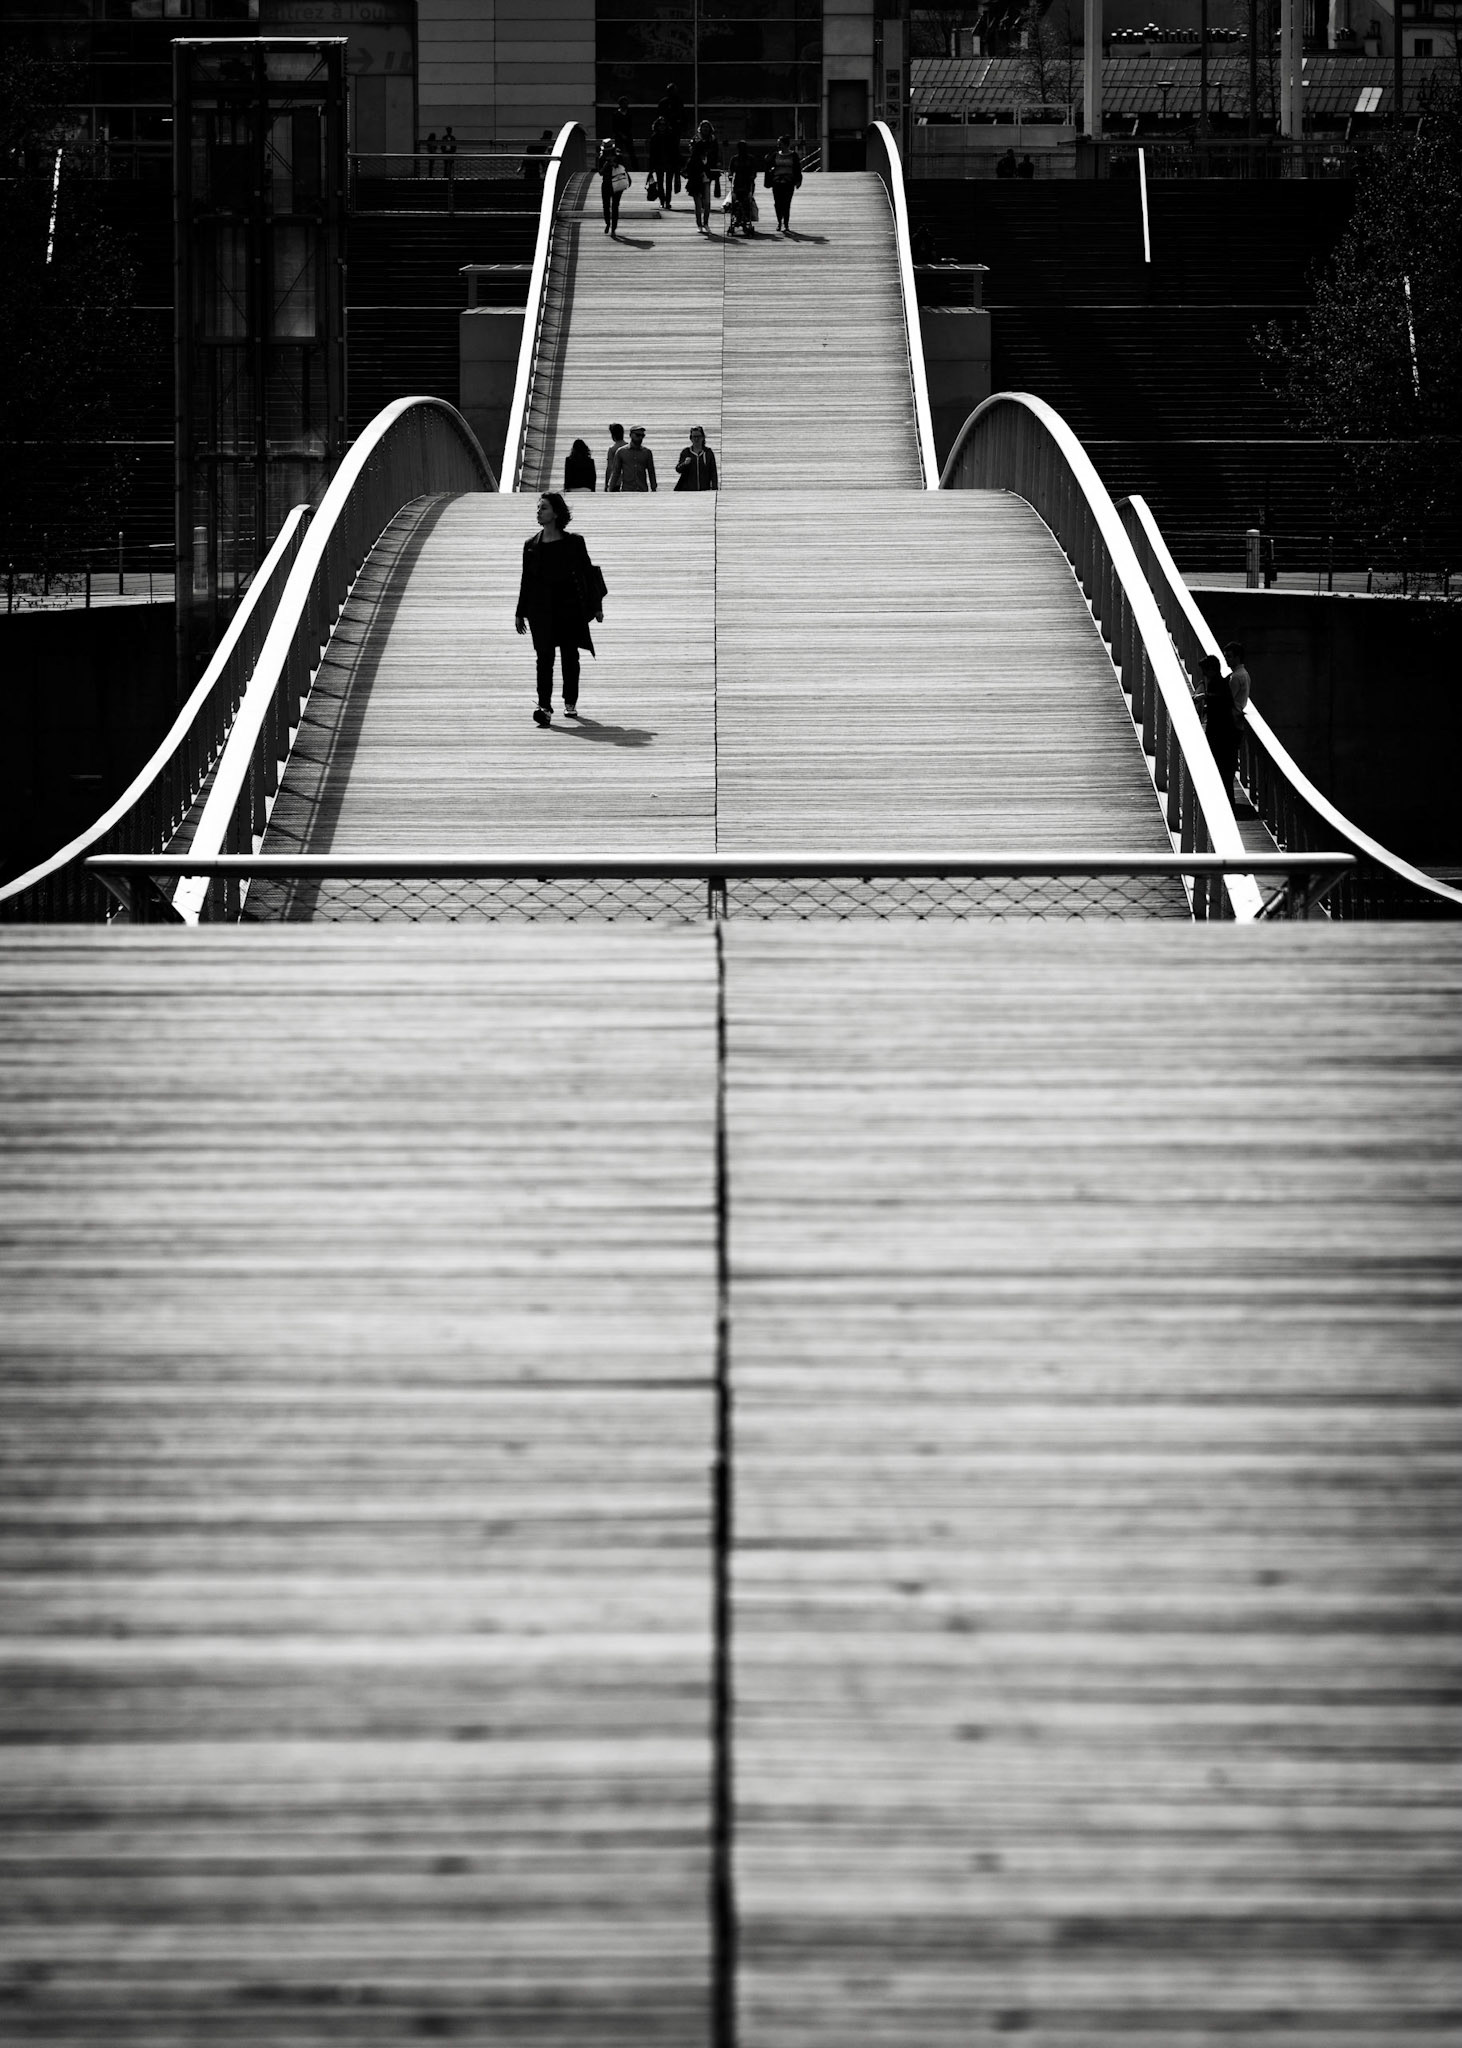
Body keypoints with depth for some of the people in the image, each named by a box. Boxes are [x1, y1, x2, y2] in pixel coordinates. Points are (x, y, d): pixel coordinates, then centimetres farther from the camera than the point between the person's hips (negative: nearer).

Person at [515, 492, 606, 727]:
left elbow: (587, 573, 5)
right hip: (541, 608, 0)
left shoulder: (573, 543, 0)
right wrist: (520, 613, 10)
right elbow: (526, 580, 10)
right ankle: (544, 707, -17)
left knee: (570, 656, 8)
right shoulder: (531, 546, 6)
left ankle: (570, 703, 24)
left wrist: (596, 606, 4)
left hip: (569, 605, 0)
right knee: (544, 656, -10)